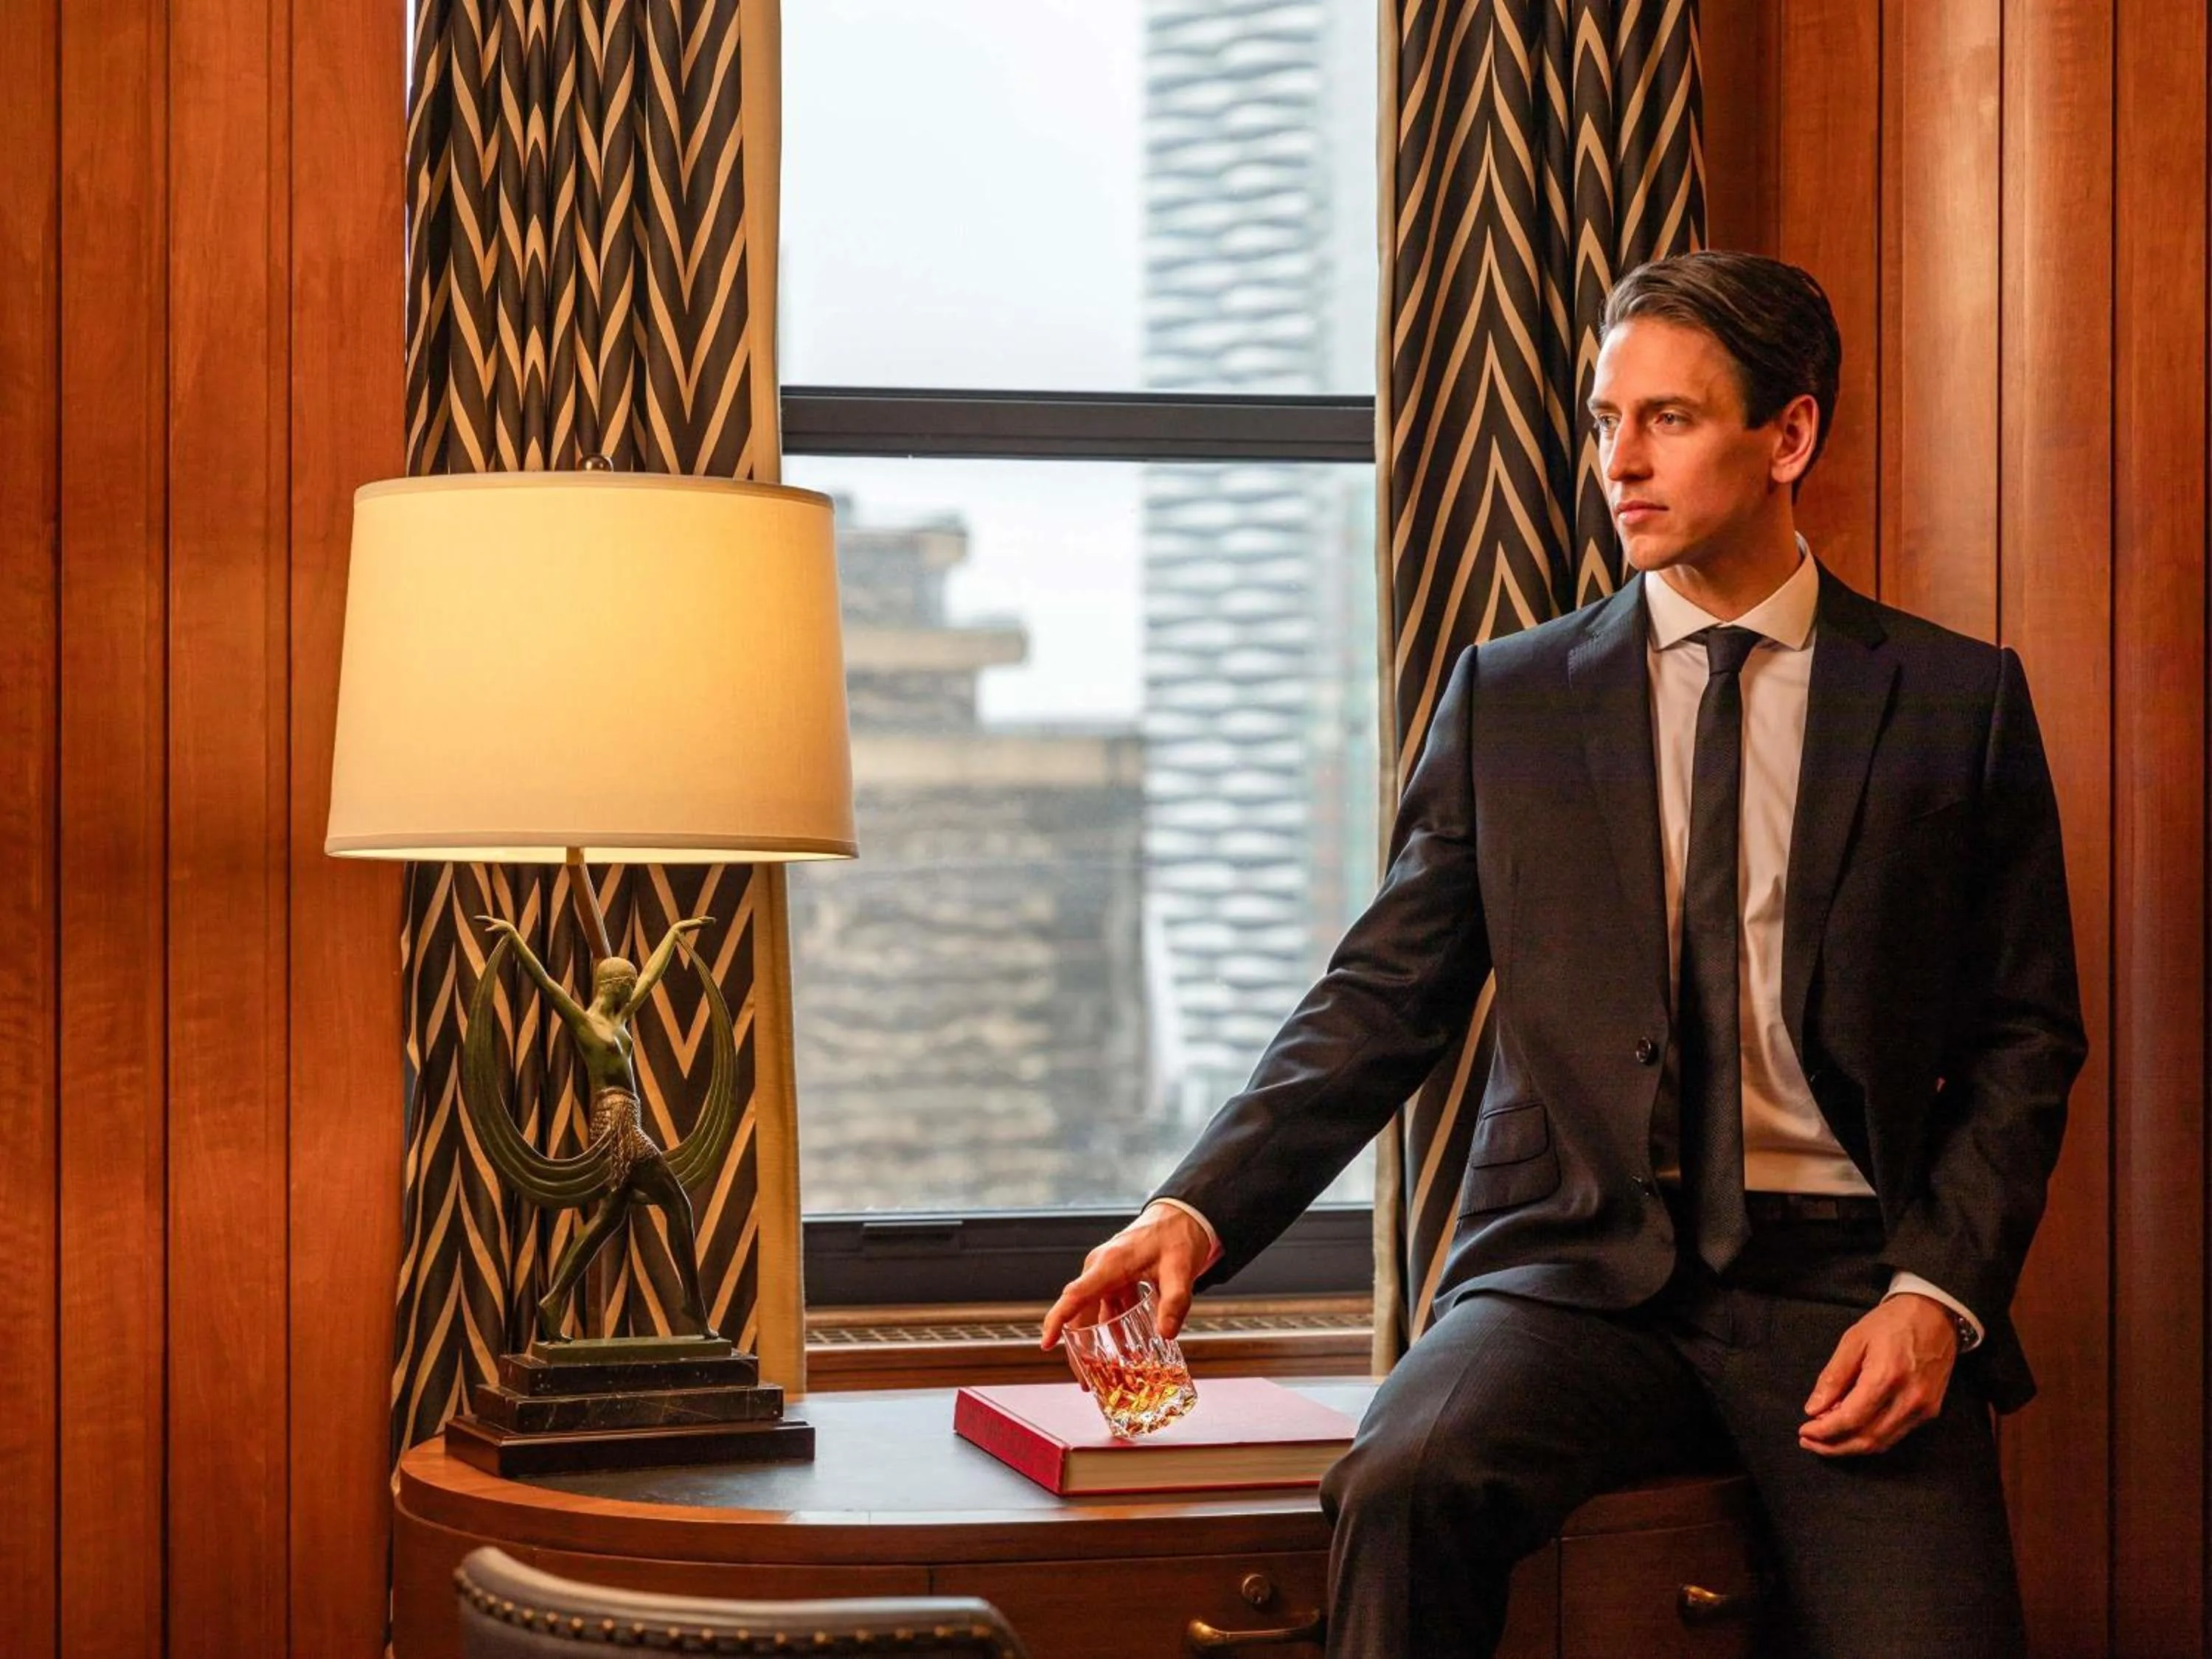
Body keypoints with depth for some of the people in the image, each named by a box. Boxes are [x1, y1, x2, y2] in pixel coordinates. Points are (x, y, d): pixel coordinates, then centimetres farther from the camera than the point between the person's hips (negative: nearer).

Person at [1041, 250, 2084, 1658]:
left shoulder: (1958, 701, 9)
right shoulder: (1509, 698, 11)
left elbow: (2025, 1040, 10)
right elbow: (1384, 1001, 7)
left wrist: (1937, 1292, -6)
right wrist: (1200, 1210, -8)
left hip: (1839, 1281, 0)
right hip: (1578, 1270, 0)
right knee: (1407, 1485, -30)